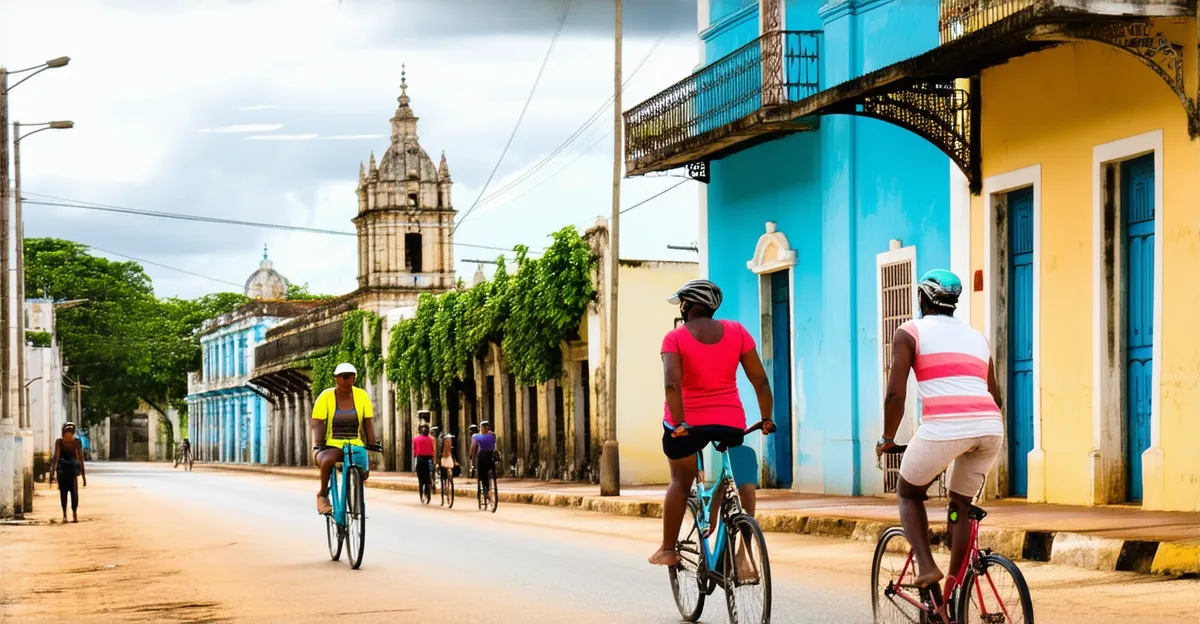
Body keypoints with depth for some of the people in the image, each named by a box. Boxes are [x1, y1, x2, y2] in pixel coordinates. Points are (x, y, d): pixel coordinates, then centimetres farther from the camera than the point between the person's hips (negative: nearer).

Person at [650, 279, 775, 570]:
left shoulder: (675, 338, -5)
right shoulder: (736, 332, 3)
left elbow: (672, 384, -19)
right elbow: (760, 380, 2)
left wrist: (679, 424, -20)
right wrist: (766, 419, 10)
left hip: (686, 423, -2)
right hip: (730, 423, 2)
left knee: (680, 481, 18)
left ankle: (668, 549, 21)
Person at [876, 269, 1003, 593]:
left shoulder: (909, 332, 11)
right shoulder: (976, 336, 27)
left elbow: (895, 393, 2)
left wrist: (887, 439, 13)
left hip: (944, 427, -5)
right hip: (990, 427, 5)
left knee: (908, 494, 20)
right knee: (961, 506, 22)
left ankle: (926, 566, 2)